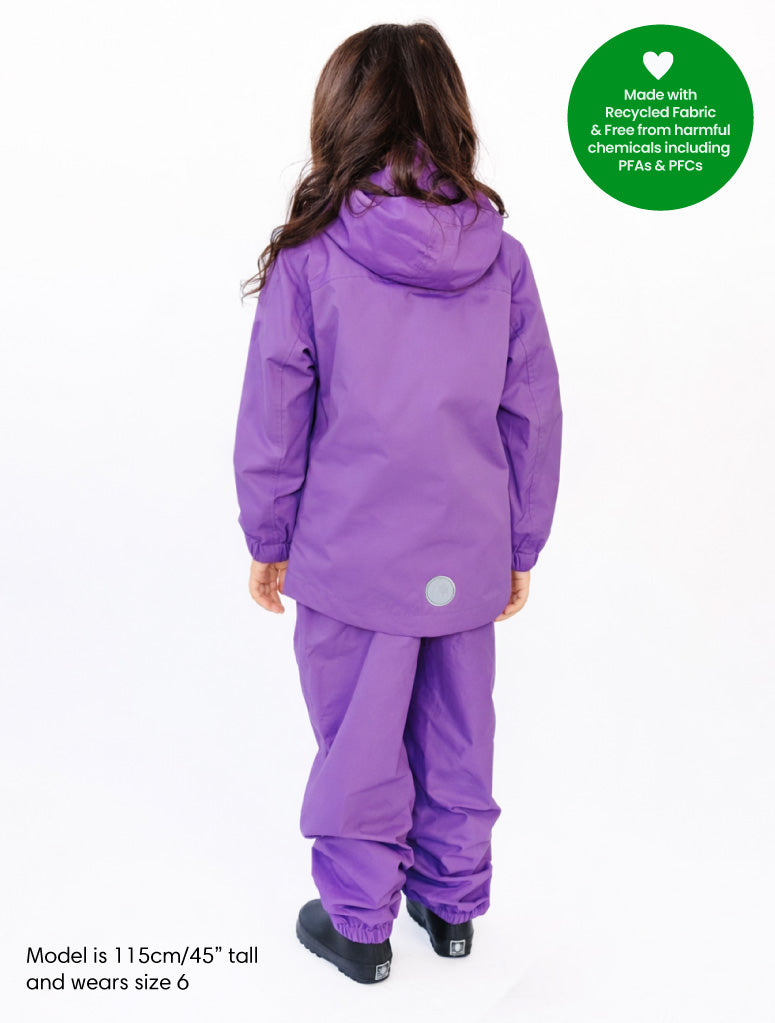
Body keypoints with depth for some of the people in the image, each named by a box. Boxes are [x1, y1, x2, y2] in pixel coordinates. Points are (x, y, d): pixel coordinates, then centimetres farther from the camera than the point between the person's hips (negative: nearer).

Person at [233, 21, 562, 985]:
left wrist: (267, 542, 7)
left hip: (352, 560, -3)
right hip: (469, 561, 3)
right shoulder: (502, 260, -3)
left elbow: (273, 424, -7)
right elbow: (534, 422, 1)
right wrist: (521, 547, 13)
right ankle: (453, 903, 38)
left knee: (359, 745, 13)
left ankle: (359, 924, 31)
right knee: (458, 738, 19)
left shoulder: (309, 261, -12)